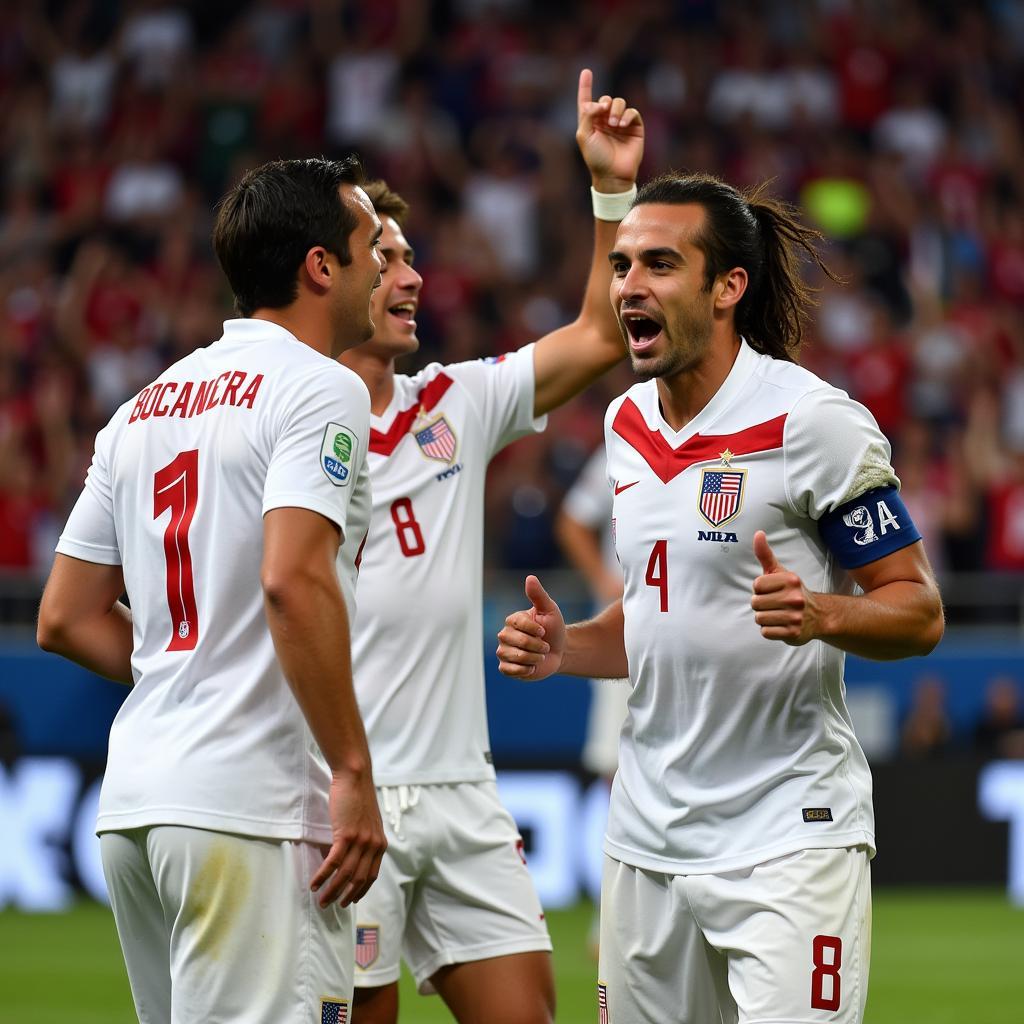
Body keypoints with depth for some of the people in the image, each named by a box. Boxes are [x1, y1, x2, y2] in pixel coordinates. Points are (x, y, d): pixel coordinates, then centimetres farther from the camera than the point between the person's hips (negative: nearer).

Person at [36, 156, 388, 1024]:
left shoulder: (145, 407, 18)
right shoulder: (321, 388, -6)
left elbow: (67, 618, 18)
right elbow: (292, 579, -20)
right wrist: (353, 772, -18)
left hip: (130, 802, 8)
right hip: (254, 803, -8)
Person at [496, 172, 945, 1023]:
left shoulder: (814, 420, -11)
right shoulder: (627, 424, 10)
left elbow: (918, 611, -10)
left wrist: (820, 612, -29)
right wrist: (564, 648, 4)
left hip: (787, 832, -6)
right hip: (648, 836, 7)